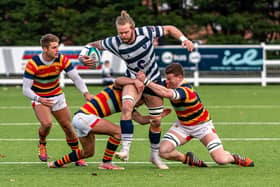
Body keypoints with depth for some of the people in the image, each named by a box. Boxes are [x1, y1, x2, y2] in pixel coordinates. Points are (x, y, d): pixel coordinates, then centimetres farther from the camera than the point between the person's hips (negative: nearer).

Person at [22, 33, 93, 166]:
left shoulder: (62, 60, -16)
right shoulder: (33, 64, -24)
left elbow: (76, 78, -15)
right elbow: (26, 89, -23)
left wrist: (85, 93, -33)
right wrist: (39, 99, -42)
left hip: (57, 97, 4)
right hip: (39, 98, -3)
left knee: (68, 128, 3)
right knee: (46, 123, -27)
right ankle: (42, 145, 5)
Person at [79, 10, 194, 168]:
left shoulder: (146, 32, -23)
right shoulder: (115, 43, -23)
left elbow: (169, 29, -8)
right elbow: (94, 45, -8)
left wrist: (184, 39, -22)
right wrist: (83, 56, -27)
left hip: (153, 79, 1)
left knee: (156, 121, 7)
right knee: (127, 106, -32)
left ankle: (155, 155, 30)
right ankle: (125, 150, -36)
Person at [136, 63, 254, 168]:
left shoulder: (186, 91, -36)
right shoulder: (170, 85, -12)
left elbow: (166, 93, -54)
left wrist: (146, 81, -56)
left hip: (202, 125, -6)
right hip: (182, 125, 6)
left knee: (221, 160, -17)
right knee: (163, 151, -17)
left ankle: (234, 158, 21)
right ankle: (187, 158, 13)